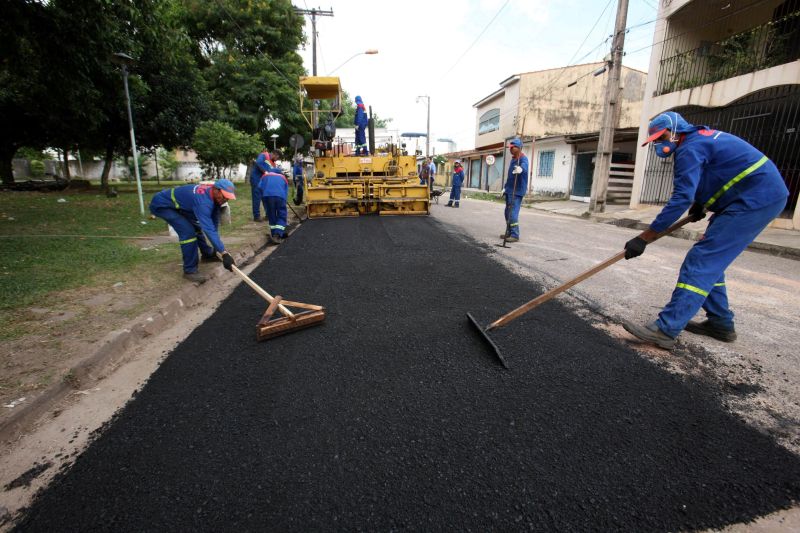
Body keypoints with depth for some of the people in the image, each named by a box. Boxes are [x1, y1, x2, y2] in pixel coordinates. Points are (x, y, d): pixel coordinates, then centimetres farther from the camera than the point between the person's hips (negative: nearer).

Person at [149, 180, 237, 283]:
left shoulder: (214, 195, -9)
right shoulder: (203, 201, -38)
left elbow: (214, 221, 2)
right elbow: (208, 229, -46)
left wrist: (216, 246, 5)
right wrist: (224, 253, -50)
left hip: (178, 204, 10)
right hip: (162, 205, -10)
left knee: (199, 226, 17)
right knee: (188, 231, -22)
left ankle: (207, 254, 39)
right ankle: (190, 270, -11)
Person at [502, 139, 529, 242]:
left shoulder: (523, 158, -11)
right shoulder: (513, 159, 18)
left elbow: (524, 167, -35)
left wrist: (521, 169, -58)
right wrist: (505, 187, 25)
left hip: (517, 191, -9)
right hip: (509, 190, 9)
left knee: (513, 213, -13)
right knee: (507, 212, 14)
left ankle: (515, 235, -8)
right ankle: (509, 232, 25)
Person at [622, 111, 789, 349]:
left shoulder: (691, 148, -15)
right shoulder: (702, 137, 15)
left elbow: (681, 199, -23)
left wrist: (644, 238, -23)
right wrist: (700, 202, 13)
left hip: (756, 199, -10)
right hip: (766, 195, 10)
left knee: (701, 261, -16)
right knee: (710, 259, 13)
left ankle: (666, 329, -20)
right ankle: (720, 322, 21)